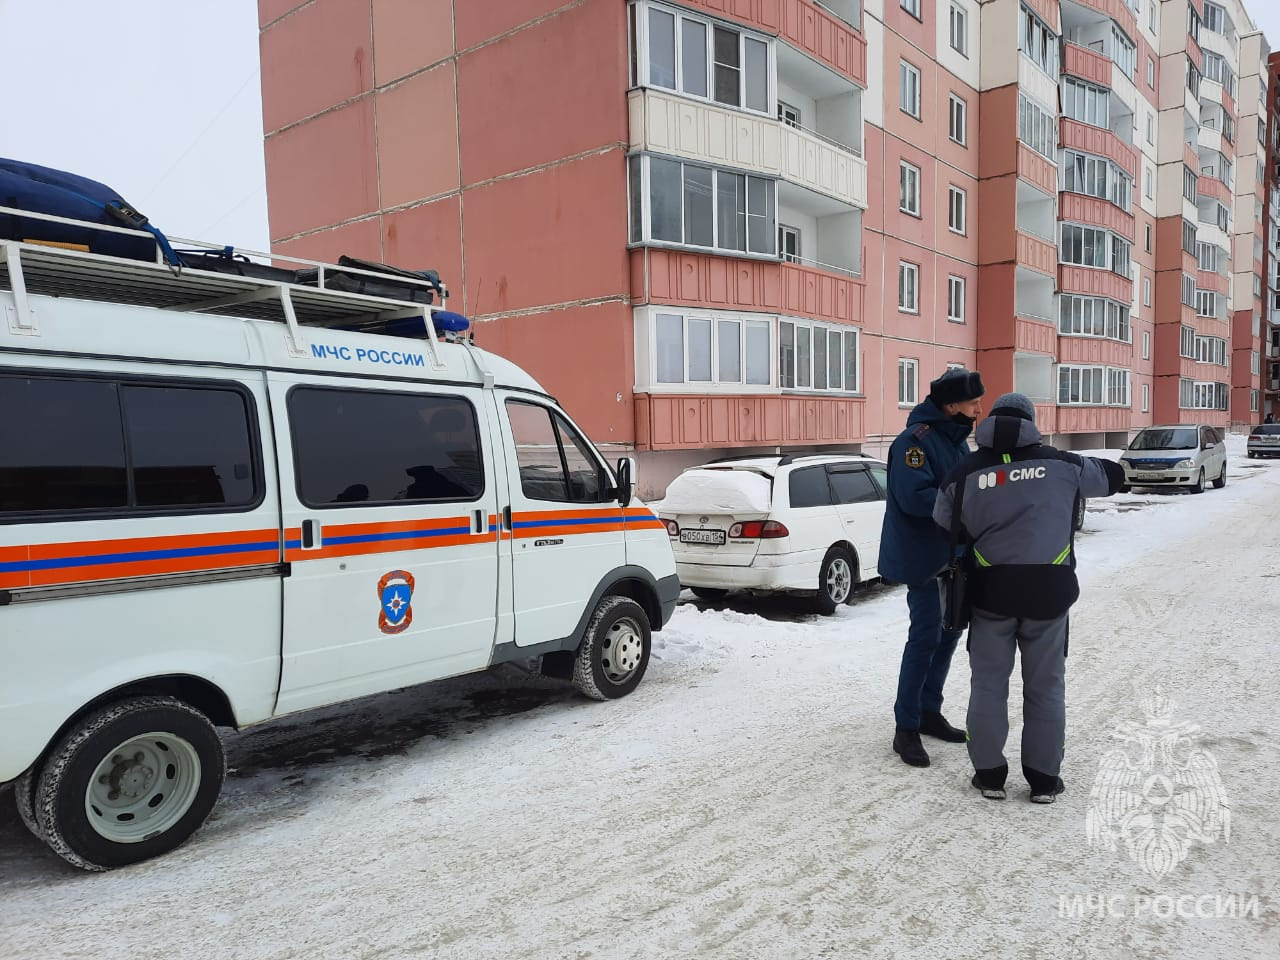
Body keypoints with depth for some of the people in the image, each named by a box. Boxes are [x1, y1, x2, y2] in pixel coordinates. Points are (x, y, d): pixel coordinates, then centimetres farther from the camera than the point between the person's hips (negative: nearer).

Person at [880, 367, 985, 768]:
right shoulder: (915, 441, -19)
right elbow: (914, 497, -29)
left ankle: (929, 712, 29)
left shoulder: (956, 440, 12)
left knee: (948, 632, 15)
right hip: (923, 557, -10)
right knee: (925, 637, -7)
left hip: (951, 555, 10)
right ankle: (906, 728, 3)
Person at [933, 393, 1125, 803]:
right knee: (1045, 686, 12)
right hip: (1049, 589, 0)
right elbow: (1112, 476, 16)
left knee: (989, 683, 11)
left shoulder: (965, 473, -1)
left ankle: (989, 773, 17)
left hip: (991, 589, 0)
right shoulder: (1059, 464, 0)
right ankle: (1044, 778, 19)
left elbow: (944, 527, 7)